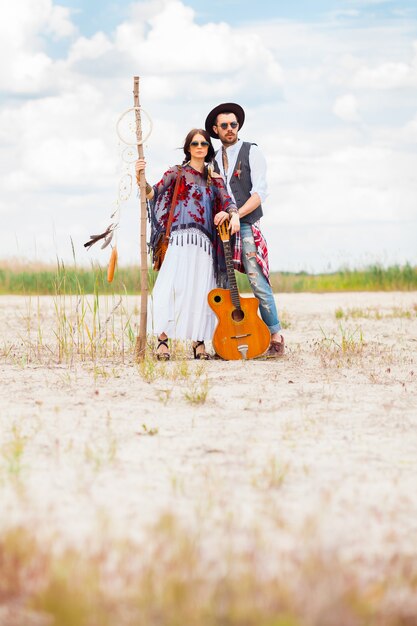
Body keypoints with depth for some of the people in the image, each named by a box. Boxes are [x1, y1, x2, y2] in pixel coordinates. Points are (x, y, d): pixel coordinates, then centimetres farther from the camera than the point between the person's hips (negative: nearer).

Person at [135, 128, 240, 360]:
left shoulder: (214, 179, 18)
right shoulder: (177, 173, 7)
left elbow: (228, 202, 6)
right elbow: (153, 193, -4)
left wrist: (234, 215, -17)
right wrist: (141, 178, -23)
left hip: (205, 241, 4)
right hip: (181, 237, -4)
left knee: (200, 290, 0)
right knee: (172, 286, -15)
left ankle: (198, 342, 4)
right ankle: (162, 339, -17)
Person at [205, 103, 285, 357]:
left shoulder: (252, 152, 2)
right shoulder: (214, 160, 17)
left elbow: (260, 192, -8)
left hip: (246, 226, -5)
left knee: (258, 283, -11)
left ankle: (276, 338, -6)